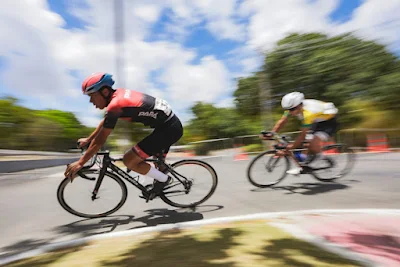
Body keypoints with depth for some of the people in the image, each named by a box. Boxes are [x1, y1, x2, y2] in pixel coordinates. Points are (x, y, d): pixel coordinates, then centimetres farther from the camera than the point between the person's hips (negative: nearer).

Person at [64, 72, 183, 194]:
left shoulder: (115, 105, -17)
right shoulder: (119, 94, 10)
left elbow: (99, 141, -12)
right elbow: (105, 121, 24)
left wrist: (80, 162, -3)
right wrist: (88, 139, 31)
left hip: (168, 129, -10)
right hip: (172, 124, 10)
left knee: (129, 160, -6)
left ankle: (163, 179, 8)